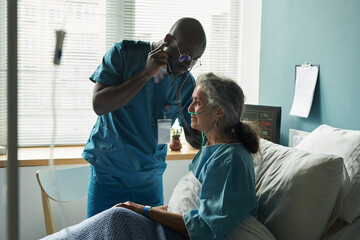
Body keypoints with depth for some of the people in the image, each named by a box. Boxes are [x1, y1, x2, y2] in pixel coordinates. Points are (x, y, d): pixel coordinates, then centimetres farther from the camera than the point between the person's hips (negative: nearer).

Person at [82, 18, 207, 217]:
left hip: (150, 177, 3)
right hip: (109, 170, -2)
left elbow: (193, 136, 5)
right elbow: (99, 105, -19)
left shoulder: (186, 83, -1)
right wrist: (146, 73, -23)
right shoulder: (123, 53, -9)